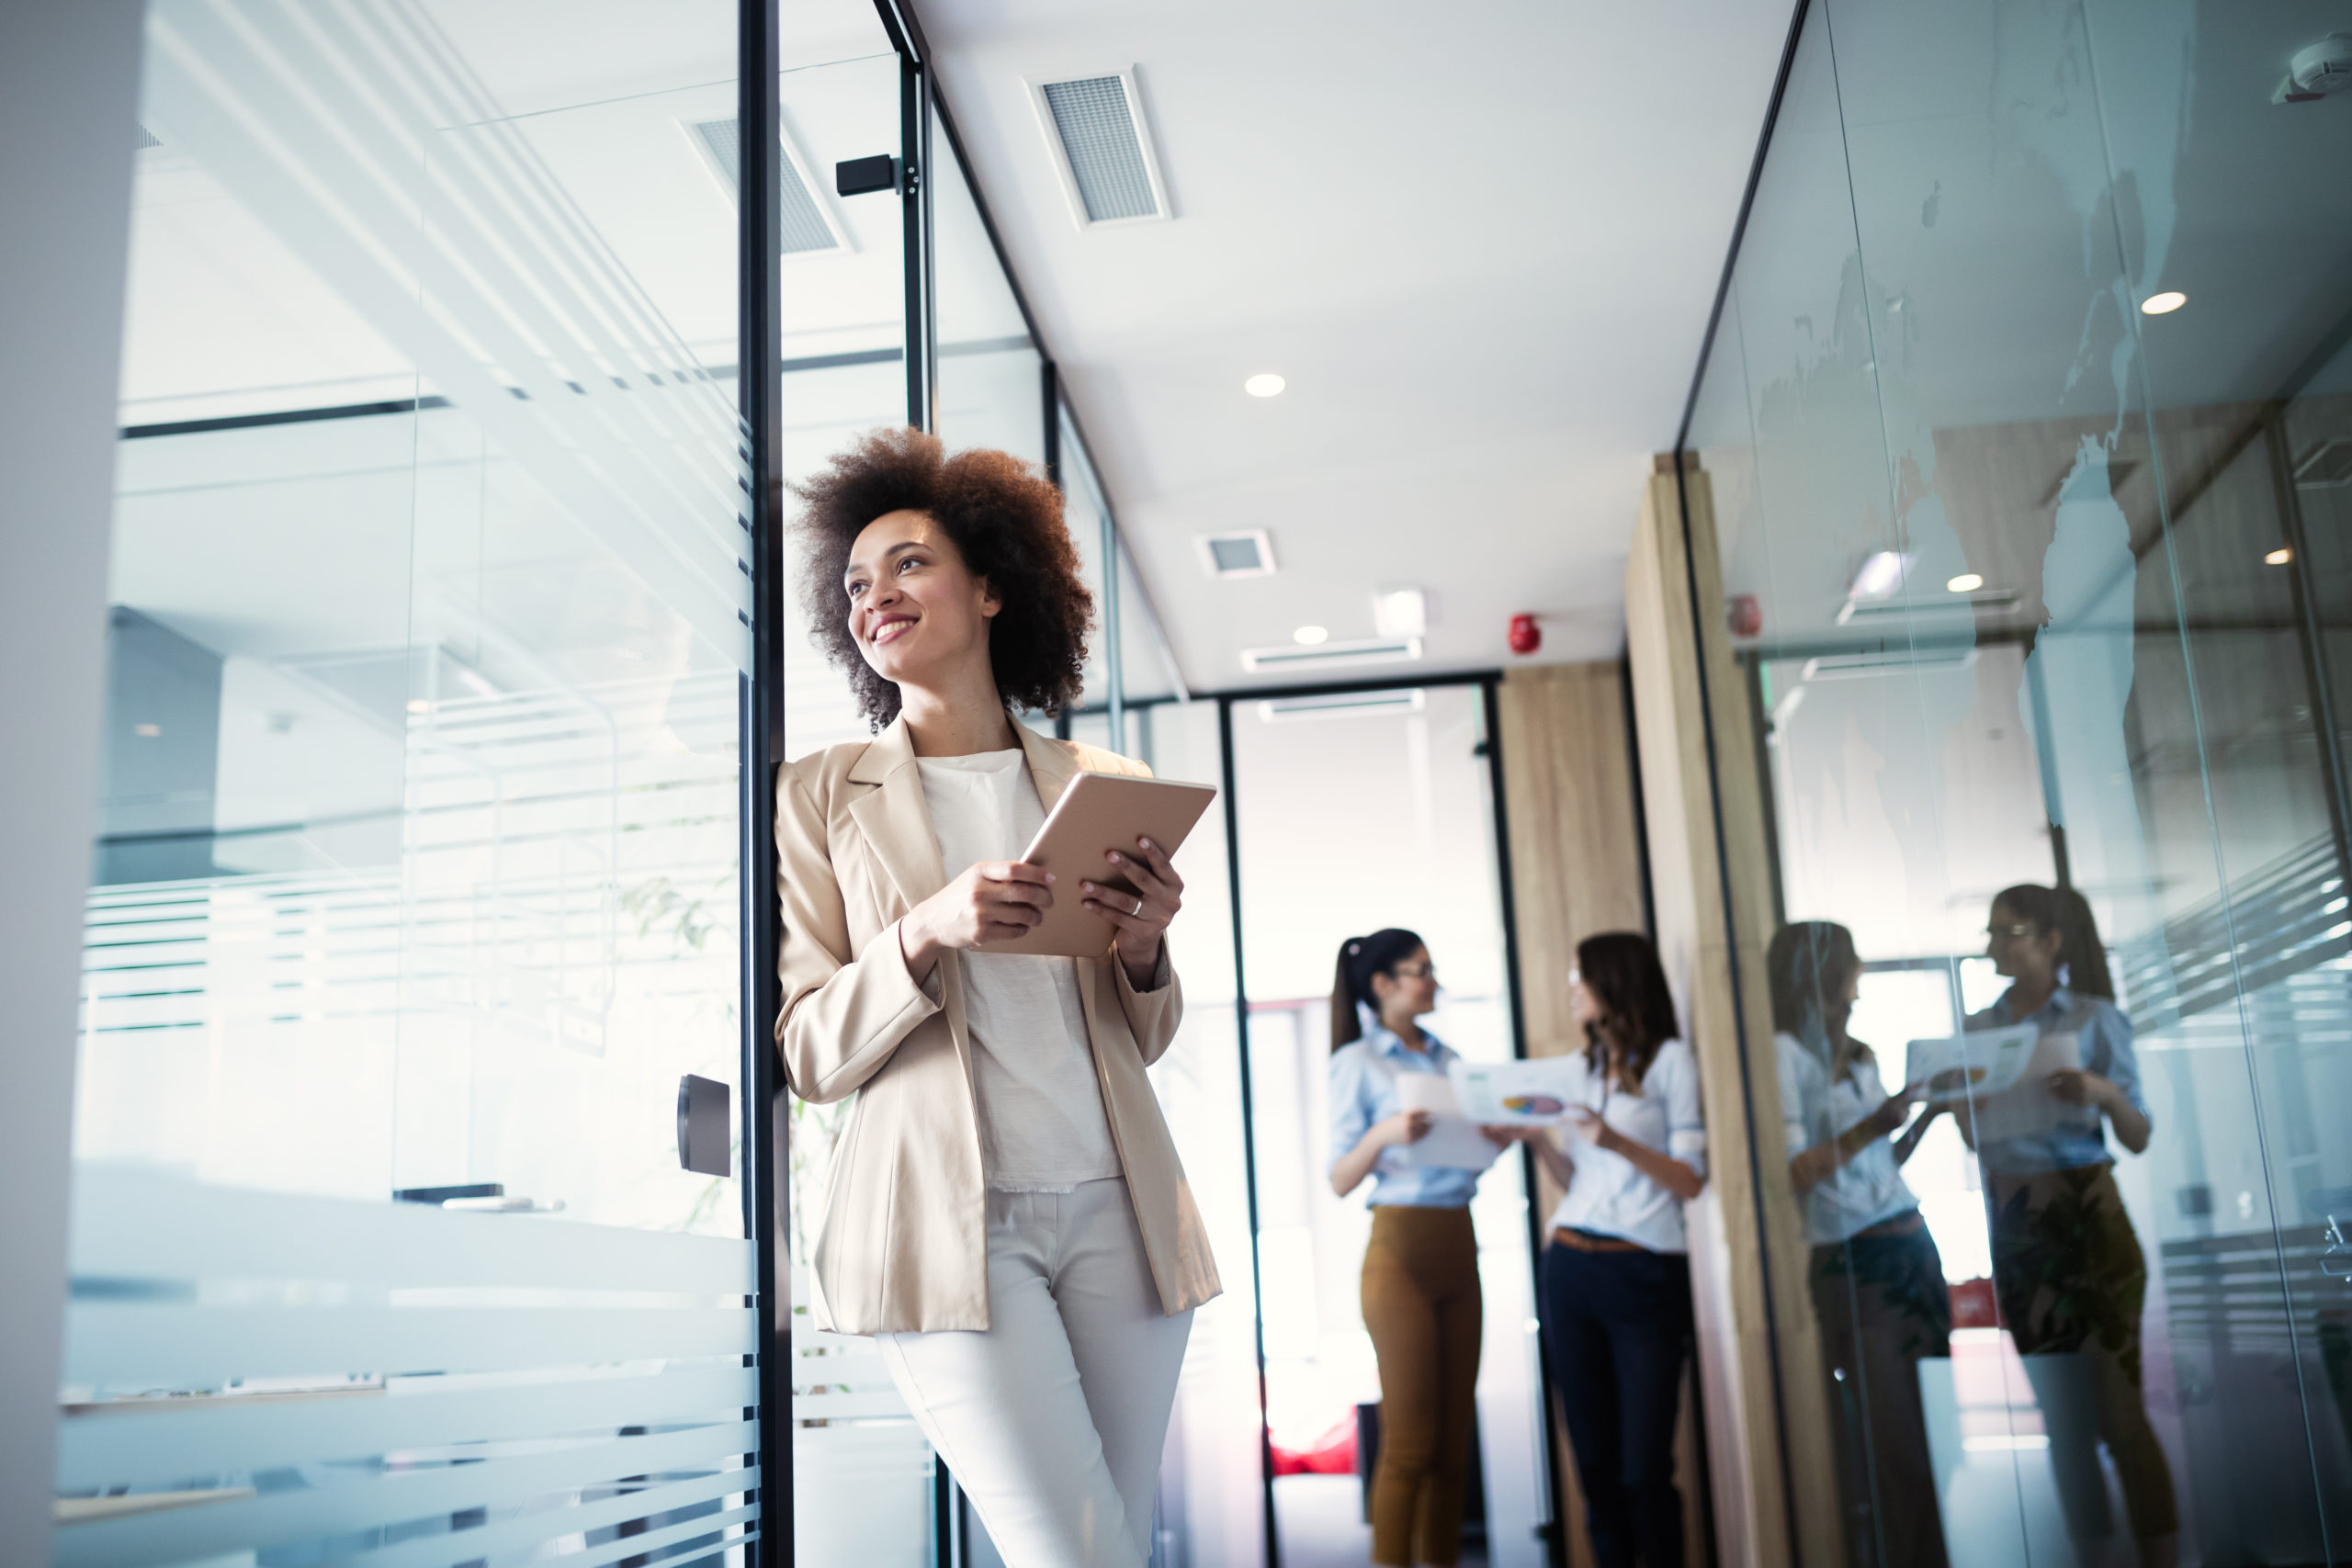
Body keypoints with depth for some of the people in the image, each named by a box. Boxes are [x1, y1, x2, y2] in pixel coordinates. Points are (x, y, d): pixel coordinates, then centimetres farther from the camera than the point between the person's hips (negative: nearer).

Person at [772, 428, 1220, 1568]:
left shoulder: (1103, 786, 12)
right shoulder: (821, 796, 5)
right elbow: (807, 1052, 1)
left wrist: (1145, 951, -4)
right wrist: (924, 933, -16)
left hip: (1114, 1207, 3)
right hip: (945, 1216, -3)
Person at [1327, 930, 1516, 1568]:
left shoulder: (1448, 1059, 16)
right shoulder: (1358, 1063, -2)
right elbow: (1340, 1180, -5)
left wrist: (1498, 1136, 0)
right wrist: (1383, 1134, -23)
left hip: (1458, 1247, 6)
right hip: (1401, 1249, -6)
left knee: (1454, 1439, 6)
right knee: (1410, 1438, -6)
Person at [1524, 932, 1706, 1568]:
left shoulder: (1670, 1059, -1)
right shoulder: (1588, 1067, 18)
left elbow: (1690, 1181, -7)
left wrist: (1618, 1141, -20)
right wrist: (1536, 1139, 3)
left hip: (1643, 1276, -6)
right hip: (1570, 1269, 6)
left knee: (1643, 1469, -7)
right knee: (1595, 1462, 7)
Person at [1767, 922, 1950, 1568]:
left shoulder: (1859, 1055, 16)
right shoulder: (1786, 1053, -8)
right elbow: (1794, 1174, -14)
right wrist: (1868, 1128, -21)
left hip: (1912, 1247, 8)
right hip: (1855, 1263, -8)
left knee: (1931, 1431, 8)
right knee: (1889, 1448, -4)